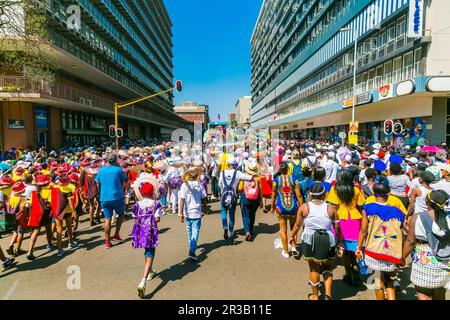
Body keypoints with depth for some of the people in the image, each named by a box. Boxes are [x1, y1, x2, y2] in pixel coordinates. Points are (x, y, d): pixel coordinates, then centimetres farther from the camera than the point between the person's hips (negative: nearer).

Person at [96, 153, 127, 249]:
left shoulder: (101, 170, 6)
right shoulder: (118, 169, -5)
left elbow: (98, 185, 12)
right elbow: (124, 183, -1)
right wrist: (123, 192, 14)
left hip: (104, 198, 3)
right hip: (117, 197, -3)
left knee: (107, 218, 7)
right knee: (121, 214, 20)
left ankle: (107, 242, 9)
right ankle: (116, 235, 14)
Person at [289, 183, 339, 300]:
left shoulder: (304, 207, -8)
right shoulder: (331, 208, -7)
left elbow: (297, 225, 1)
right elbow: (337, 227, 0)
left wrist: (292, 236, 18)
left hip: (310, 241, 0)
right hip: (328, 241, 1)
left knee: (314, 269, 17)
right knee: (327, 267, 23)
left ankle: (315, 296, 31)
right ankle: (328, 294, 13)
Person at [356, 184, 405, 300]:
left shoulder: (368, 209, -5)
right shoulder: (397, 212, 3)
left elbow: (363, 230, -7)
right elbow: (402, 236, 5)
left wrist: (359, 248, 2)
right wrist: (401, 257, 15)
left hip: (374, 251, -2)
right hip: (392, 254, 3)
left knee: (379, 282, 11)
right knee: (389, 281, 21)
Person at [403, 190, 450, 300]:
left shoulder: (417, 218, -14)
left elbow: (410, 241, -12)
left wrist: (403, 257, 1)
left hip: (424, 261, -4)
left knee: (422, 292, 10)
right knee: (440, 295, 21)